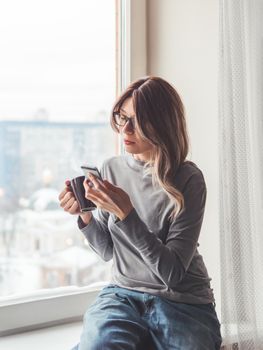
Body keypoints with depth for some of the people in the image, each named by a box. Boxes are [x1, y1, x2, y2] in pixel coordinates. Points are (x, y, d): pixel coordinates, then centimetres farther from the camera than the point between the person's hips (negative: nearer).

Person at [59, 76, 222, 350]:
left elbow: (172, 272, -16)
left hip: (183, 302, -2)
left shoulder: (188, 179, -12)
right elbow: (107, 251, 10)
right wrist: (85, 215, -9)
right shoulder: (111, 168, 3)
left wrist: (126, 214, -24)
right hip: (122, 293, 2)